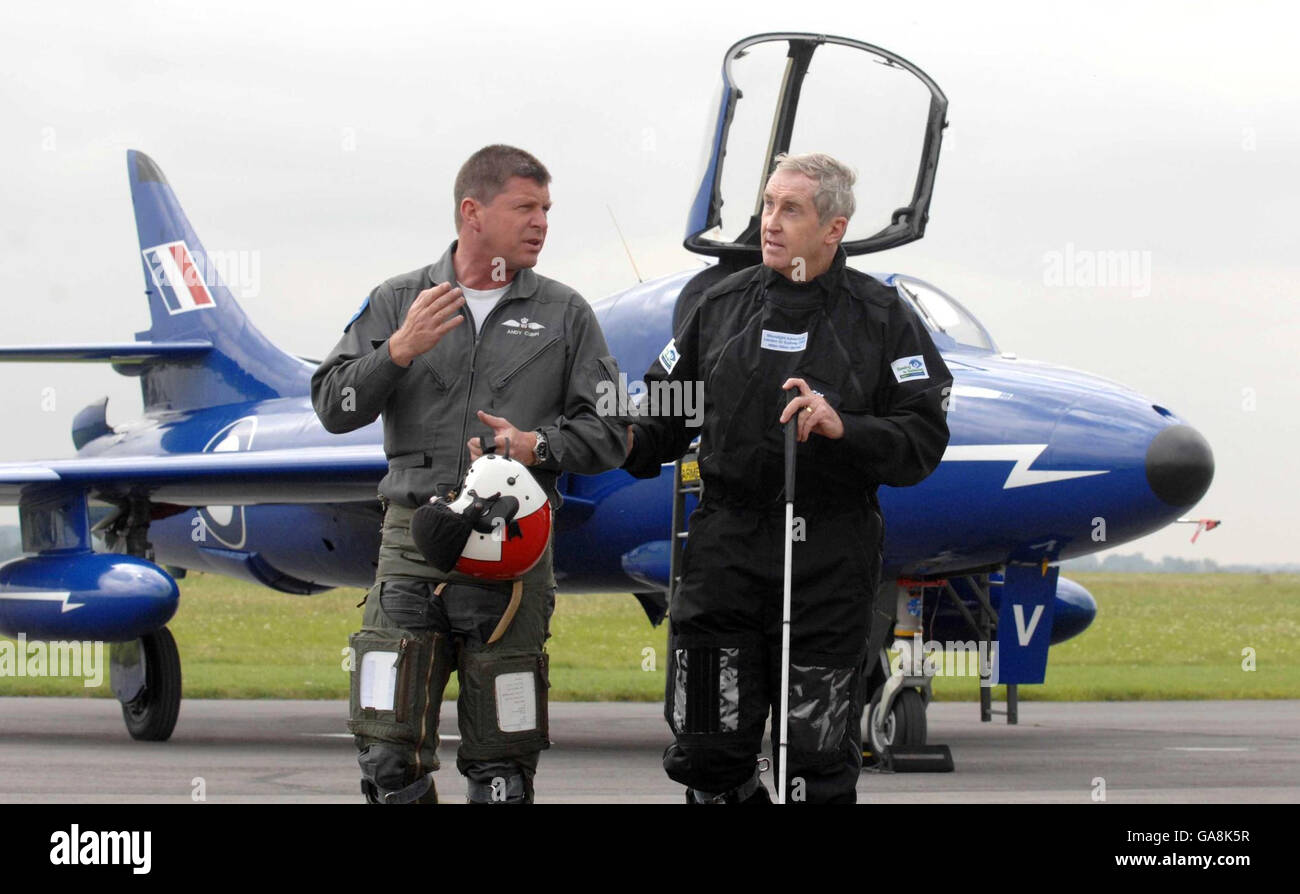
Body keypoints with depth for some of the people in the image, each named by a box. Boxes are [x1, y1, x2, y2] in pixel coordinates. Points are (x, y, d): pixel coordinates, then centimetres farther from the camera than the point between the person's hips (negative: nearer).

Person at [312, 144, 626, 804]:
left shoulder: (564, 314, 11)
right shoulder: (398, 302, 12)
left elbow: (609, 431, 6)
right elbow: (334, 408, 5)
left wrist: (536, 447, -11)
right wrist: (399, 349, -9)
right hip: (411, 533, 0)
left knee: (501, 765, 2)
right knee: (388, 752, -6)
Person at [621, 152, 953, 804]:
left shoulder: (881, 317, 2)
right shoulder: (723, 304, 11)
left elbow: (923, 439, -4)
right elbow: (668, 407, 14)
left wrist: (842, 427, -19)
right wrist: (635, 440, -7)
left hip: (828, 560, -3)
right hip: (725, 552, 3)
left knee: (817, 761, 1)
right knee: (707, 748, 3)